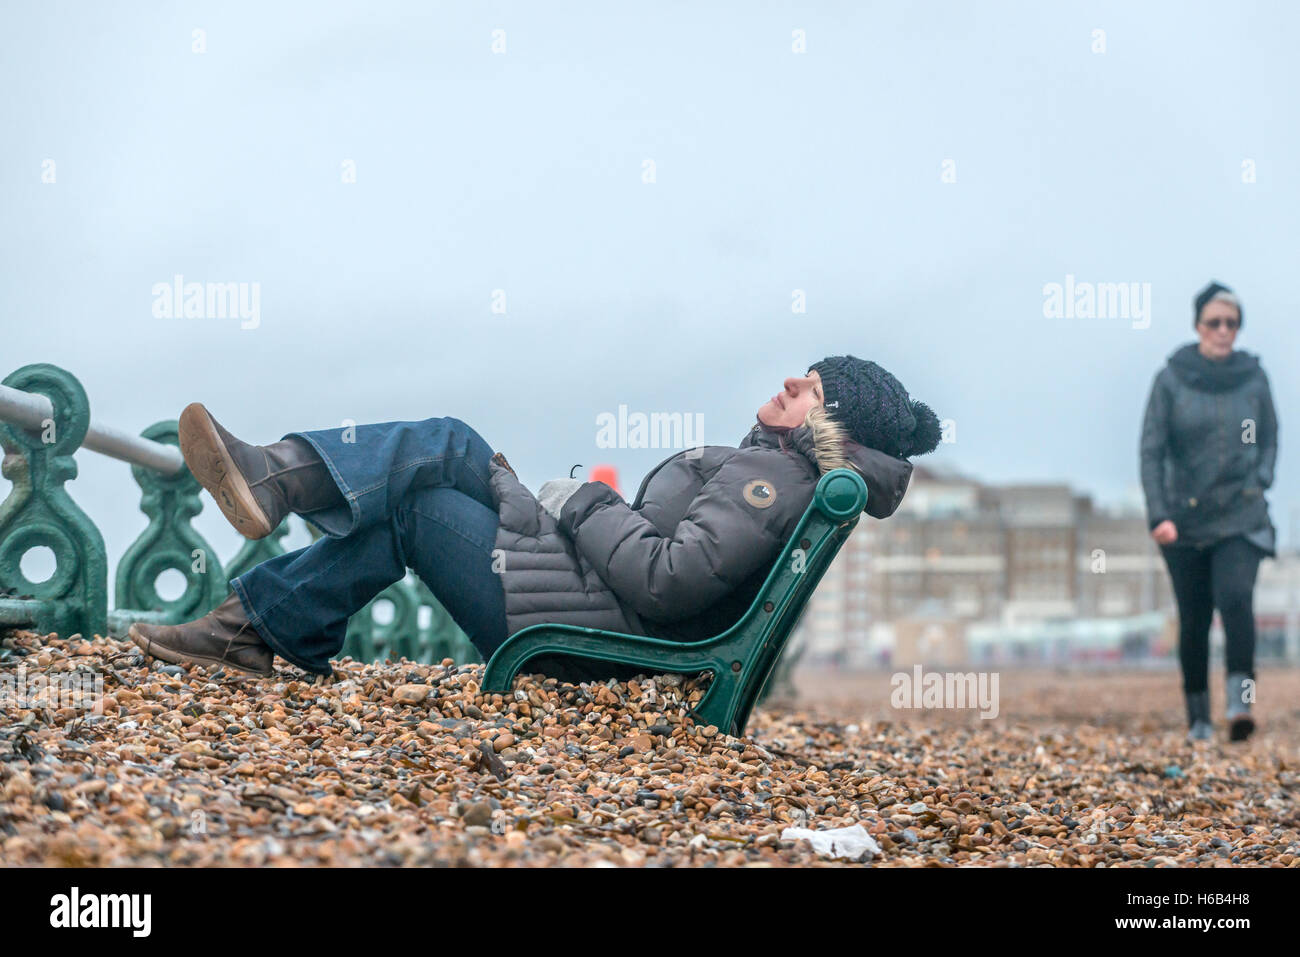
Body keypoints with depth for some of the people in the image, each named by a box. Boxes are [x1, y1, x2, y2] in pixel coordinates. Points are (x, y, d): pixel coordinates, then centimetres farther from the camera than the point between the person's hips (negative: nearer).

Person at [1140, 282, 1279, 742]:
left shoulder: (1253, 377, 4)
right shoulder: (1171, 380, -3)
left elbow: (1270, 437, 18)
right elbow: (1151, 450, -6)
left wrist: (1261, 478, 0)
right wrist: (1158, 514, -15)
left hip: (1241, 517, 0)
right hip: (1185, 519, 0)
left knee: (1235, 598, -22)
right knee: (1193, 621, 5)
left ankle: (1241, 704, -27)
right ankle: (1198, 718, 18)